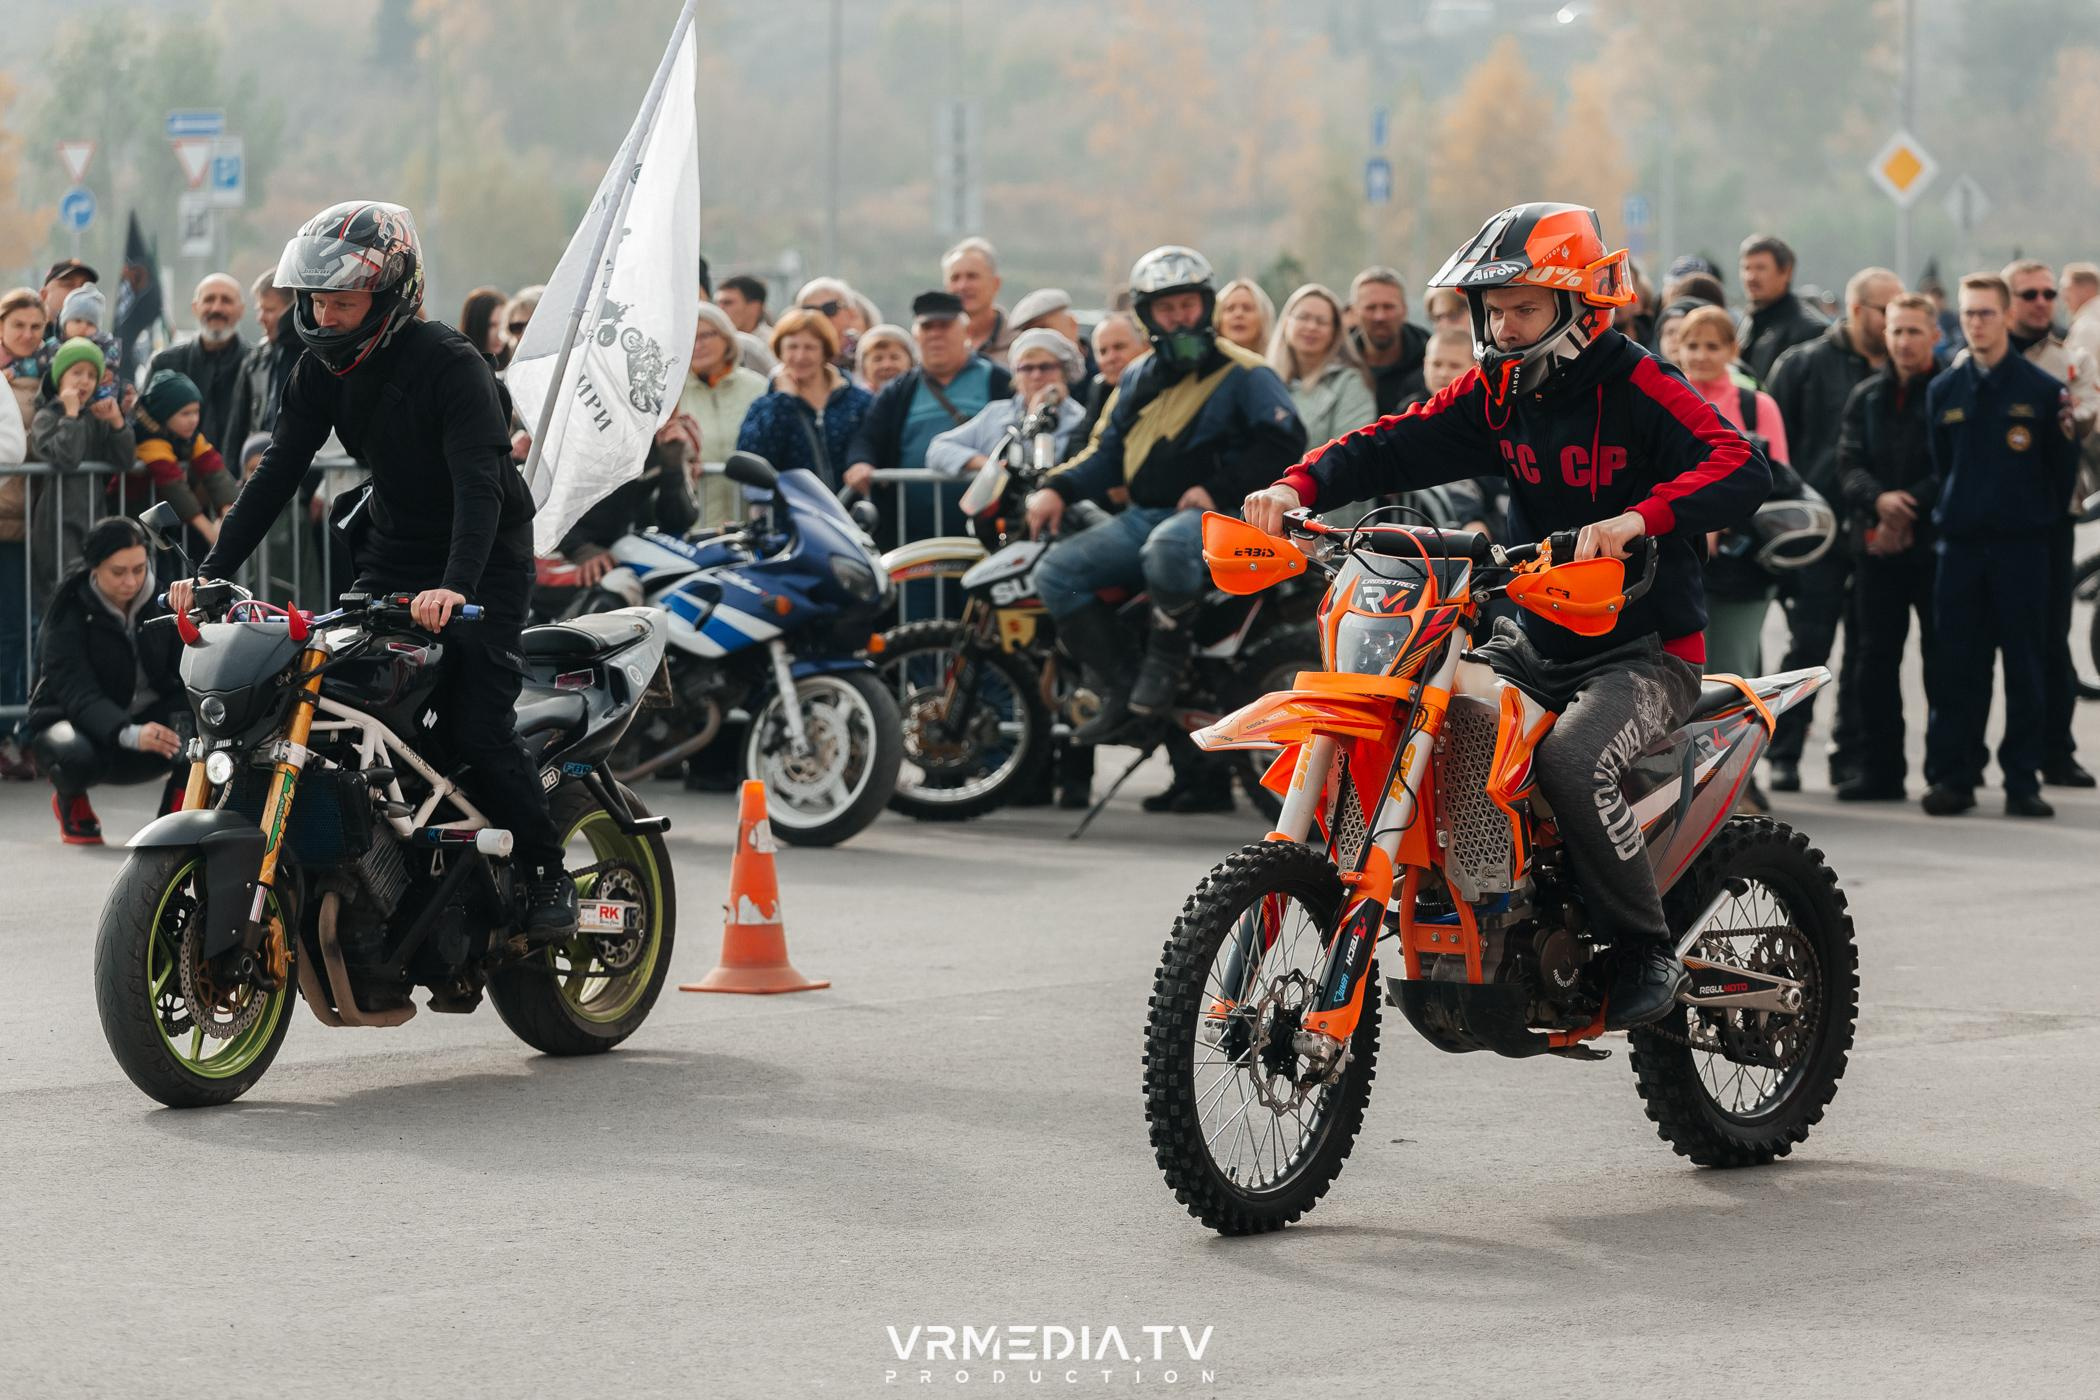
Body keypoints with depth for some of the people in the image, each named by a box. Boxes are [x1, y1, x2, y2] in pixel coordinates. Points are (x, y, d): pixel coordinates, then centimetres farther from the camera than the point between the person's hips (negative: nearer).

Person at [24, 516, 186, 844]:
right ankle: (70, 800, 2)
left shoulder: (159, 602, -2)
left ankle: (177, 803, 0)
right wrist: (128, 734, -47)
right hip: (70, 720, -2)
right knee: (77, 756, -39)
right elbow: (77, 693, -29)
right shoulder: (69, 614, -16)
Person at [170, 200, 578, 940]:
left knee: (475, 730, -19)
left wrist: (455, 585, -46)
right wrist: (211, 571, -14)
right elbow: (278, 471, -3)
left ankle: (548, 875, -3)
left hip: (483, 564, -7)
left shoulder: (449, 363, -22)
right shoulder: (321, 371, -1)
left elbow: (480, 482, -31)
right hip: (391, 558, 7)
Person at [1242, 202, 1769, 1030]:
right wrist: (1300, 486, -19)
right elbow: (1397, 446, 0)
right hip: (1537, 643, 8)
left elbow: (1742, 470, -28)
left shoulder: (1639, 388, -14)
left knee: (1571, 760, -33)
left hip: (1648, 651, -7)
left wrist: (1640, 519, -45)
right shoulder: (1499, 390, 7)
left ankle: (1645, 953, -16)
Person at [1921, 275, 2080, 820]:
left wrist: (2043, 516, 5)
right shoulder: (1944, 391, 8)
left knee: (2027, 667, -1)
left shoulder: (2042, 389, 0)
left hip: (2023, 544, -2)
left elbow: (2063, 467, 4)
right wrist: (1953, 512, 10)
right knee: (1957, 667, 0)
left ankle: (2023, 780, 3)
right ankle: (1951, 776, 4)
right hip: (1961, 544, 2)